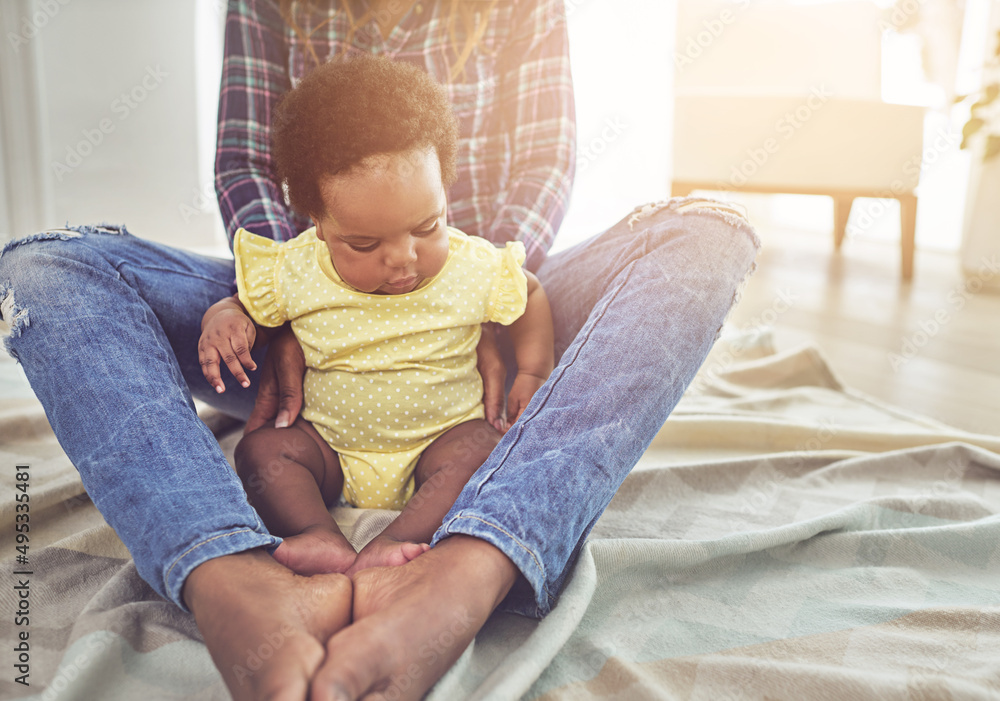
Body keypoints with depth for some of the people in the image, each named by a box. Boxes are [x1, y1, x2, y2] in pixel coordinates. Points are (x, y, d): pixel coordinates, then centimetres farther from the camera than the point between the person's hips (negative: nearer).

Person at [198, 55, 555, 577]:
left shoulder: (474, 268, -13)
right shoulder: (292, 271, -11)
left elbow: (530, 298, 6)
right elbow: (247, 305, 8)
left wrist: (532, 373, -6)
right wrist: (223, 320, -16)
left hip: (441, 437, -2)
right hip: (331, 450, 2)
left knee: (480, 447, -31)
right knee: (261, 448, -19)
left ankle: (394, 546, -41)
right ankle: (320, 537, -36)